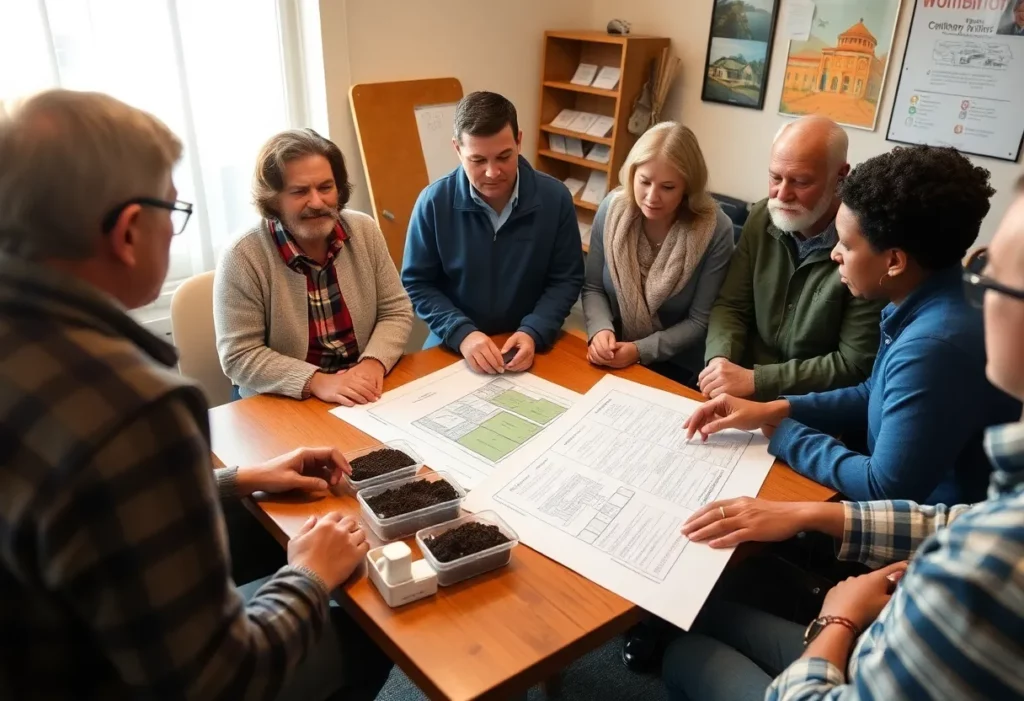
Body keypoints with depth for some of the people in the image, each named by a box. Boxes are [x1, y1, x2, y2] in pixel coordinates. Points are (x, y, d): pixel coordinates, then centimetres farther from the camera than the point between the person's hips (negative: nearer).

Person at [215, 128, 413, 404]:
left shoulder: (365, 231, 0)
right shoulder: (242, 258, -12)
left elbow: (396, 311, 3)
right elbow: (240, 356, -12)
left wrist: (374, 362, -15)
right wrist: (315, 382, -24)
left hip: (364, 396, 3)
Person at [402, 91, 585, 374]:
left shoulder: (555, 198, -6)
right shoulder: (433, 202, -9)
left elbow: (566, 280, 0)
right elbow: (417, 284, -3)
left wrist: (534, 332, -16)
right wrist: (461, 333, -18)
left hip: (529, 344, 1)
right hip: (454, 344, -1)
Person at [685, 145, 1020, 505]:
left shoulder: (933, 347, -31)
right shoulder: (924, 302, -3)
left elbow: (885, 489, -25)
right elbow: (872, 398, 11)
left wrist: (782, 433, -12)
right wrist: (775, 410, -2)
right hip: (902, 503, 7)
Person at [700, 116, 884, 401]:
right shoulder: (762, 218, -2)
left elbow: (856, 365, -18)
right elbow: (731, 306, 2)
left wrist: (756, 380, -23)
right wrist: (720, 359, -18)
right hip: (746, 390, 6)